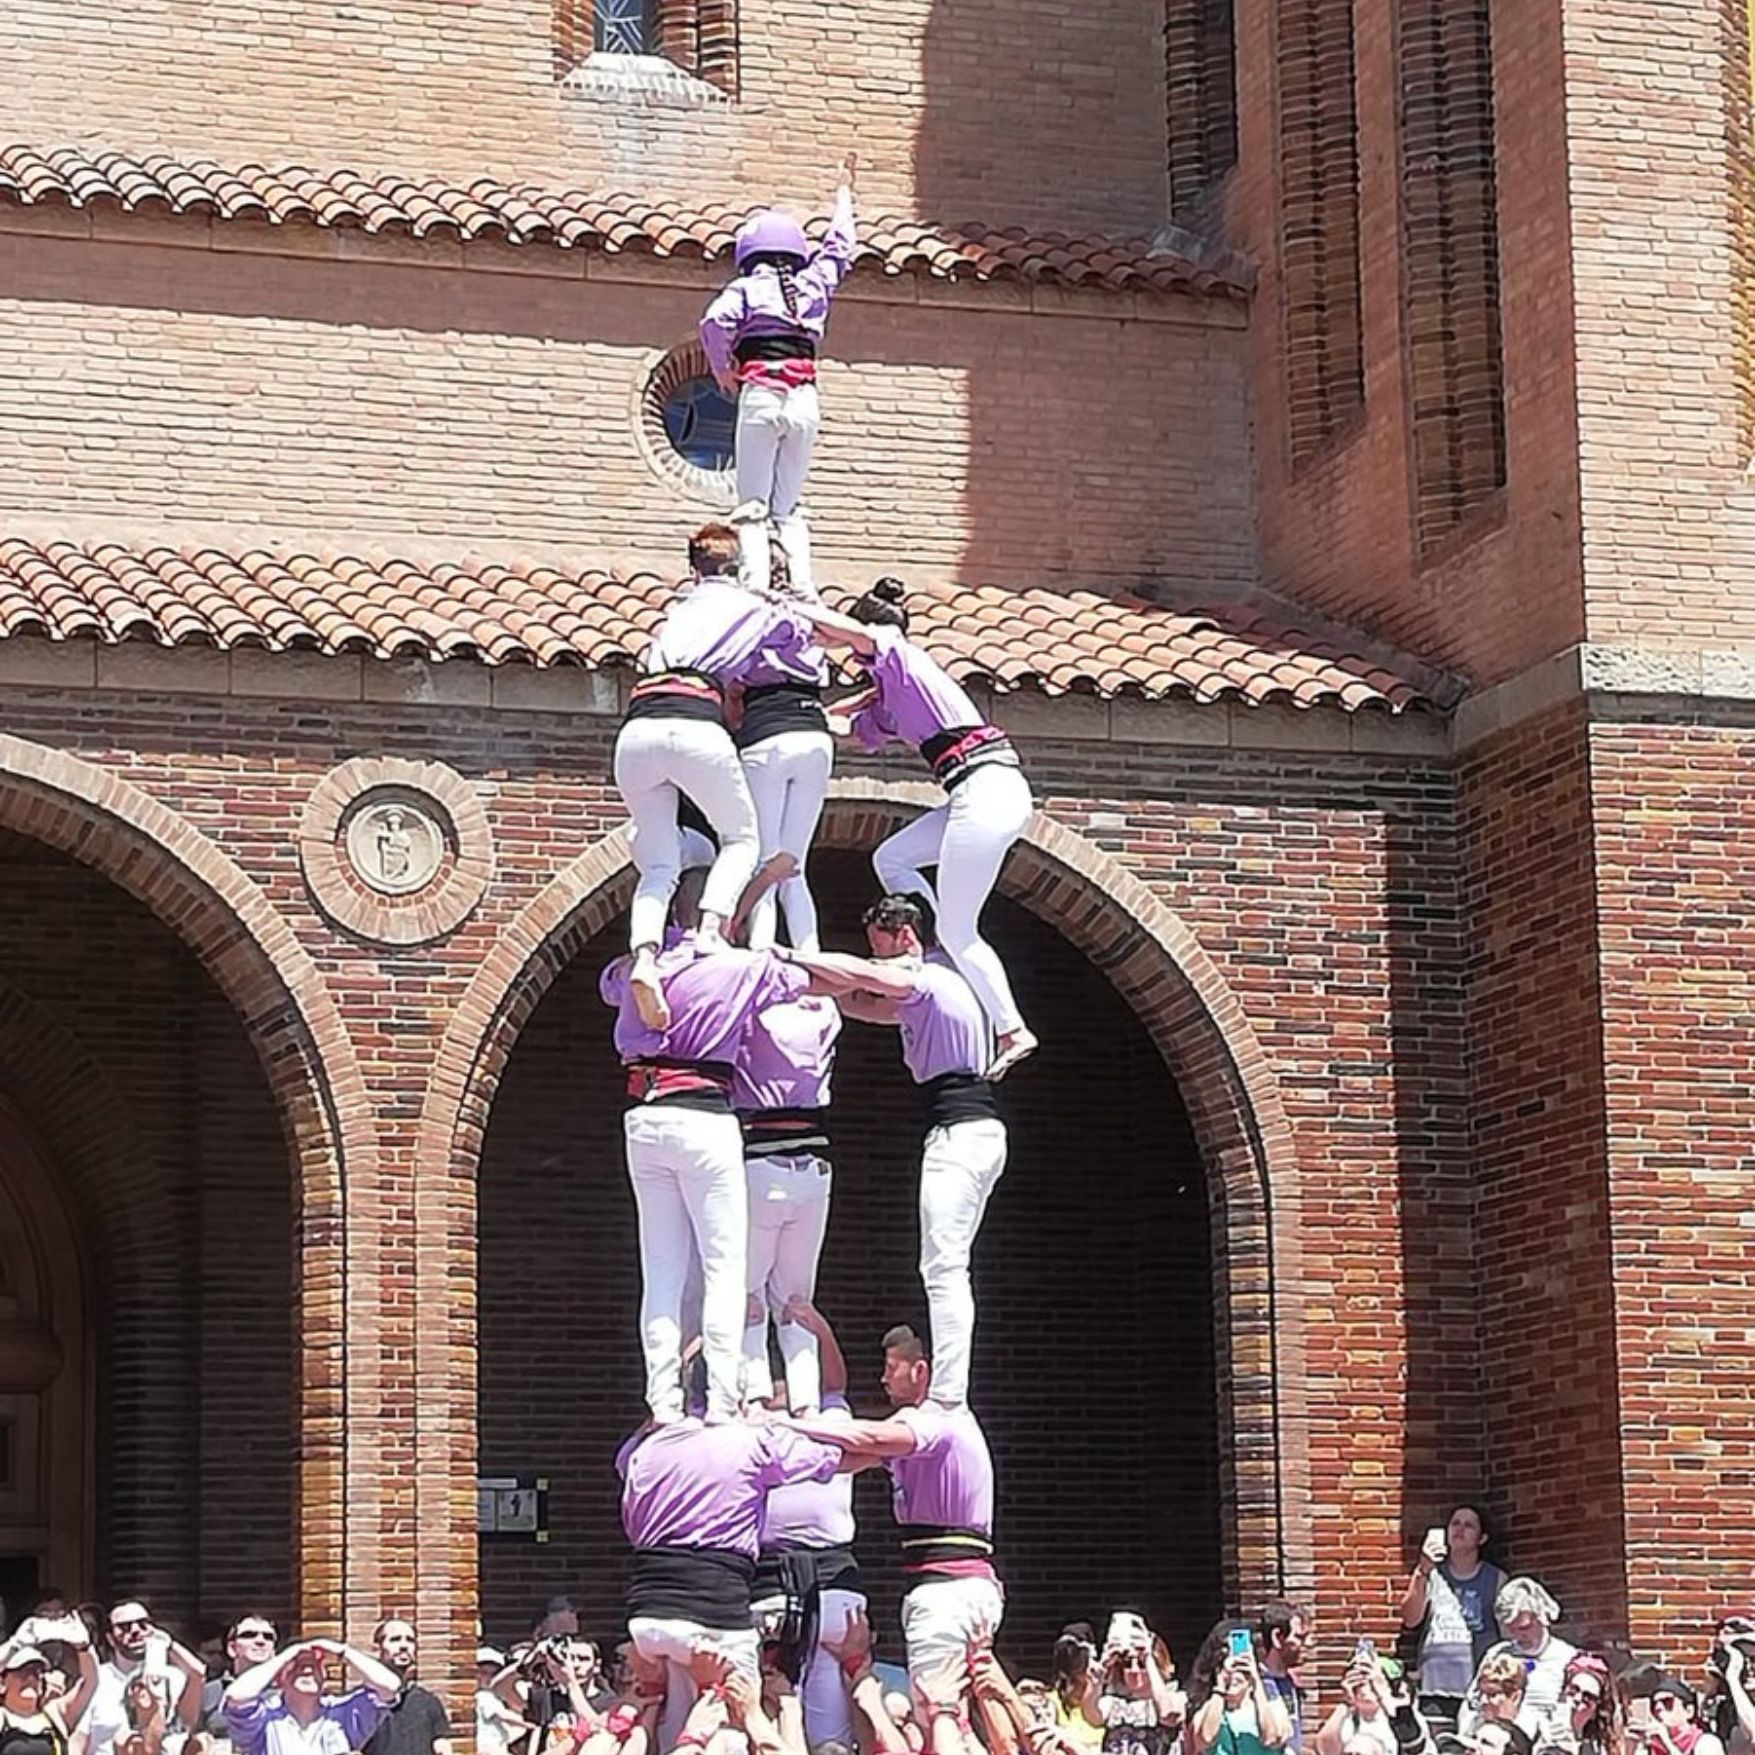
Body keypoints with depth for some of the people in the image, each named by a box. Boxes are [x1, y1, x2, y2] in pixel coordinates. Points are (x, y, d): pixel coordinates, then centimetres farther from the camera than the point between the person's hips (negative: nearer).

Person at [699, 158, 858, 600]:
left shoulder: (746, 288, 5)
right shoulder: (814, 283, 14)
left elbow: (714, 323, -15)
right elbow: (839, 246, 33)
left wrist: (723, 373, 2)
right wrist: (844, 189, 48)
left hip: (760, 395, -3)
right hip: (805, 399, 3)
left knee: (753, 507, -3)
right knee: (790, 506, 10)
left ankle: (755, 589, -20)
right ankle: (803, 589, -7)